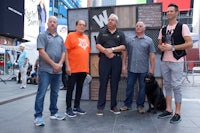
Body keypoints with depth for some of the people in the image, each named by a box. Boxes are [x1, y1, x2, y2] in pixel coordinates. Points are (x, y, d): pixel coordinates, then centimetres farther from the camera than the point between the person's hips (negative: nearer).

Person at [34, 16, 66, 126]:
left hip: (58, 70, 6)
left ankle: (54, 113, 24)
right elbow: (42, 52, -10)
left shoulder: (60, 38, 17)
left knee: (55, 93, 13)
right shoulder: (42, 35, 1)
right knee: (41, 93, -4)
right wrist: (53, 64, -12)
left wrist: (60, 64, -6)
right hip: (45, 70, -5)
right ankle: (38, 116, 2)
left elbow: (63, 52, 12)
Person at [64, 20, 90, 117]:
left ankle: (77, 107, 24)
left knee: (79, 88, 12)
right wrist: (67, 66, -15)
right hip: (73, 68, -6)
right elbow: (66, 51, -8)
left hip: (84, 68, 6)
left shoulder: (86, 37, 15)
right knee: (70, 88, 1)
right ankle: (68, 109, 11)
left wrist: (87, 66, 14)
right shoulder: (71, 35, -2)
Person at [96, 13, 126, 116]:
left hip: (116, 60, 1)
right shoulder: (102, 32, 13)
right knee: (103, 83, -2)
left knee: (115, 83, 5)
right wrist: (106, 52, -12)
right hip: (104, 59, -1)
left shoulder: (120, 34, 14)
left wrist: (112, 49, -11)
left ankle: (113, 106, 16)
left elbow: (123, 47, 3)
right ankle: (100, 107, 5)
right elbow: (98, 45, 3)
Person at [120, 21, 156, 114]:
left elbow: (152, 56, 1)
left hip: (144, 69, -1)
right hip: (131, 68, 1)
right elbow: (125, 53, 8)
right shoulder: (129, 40, 8)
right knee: (129, 87, 7)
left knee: (142, 88, 7)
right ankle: (127, 104, 19)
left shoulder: (149, 40, 4)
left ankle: (140, 105, 20)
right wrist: (124, 65, 1)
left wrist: (152, 68, -4)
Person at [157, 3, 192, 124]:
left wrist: (172, 47, -17)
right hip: (164, 61, 6)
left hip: (176, 61, -6)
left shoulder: (183, 27, -3)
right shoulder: (163, 29, 14)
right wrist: (161, 47, -5)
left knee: (176, 86, -4)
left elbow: (189, 43, -10)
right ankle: (169, 110, 20)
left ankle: (177, 113, 6)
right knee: (167, 85, 9)